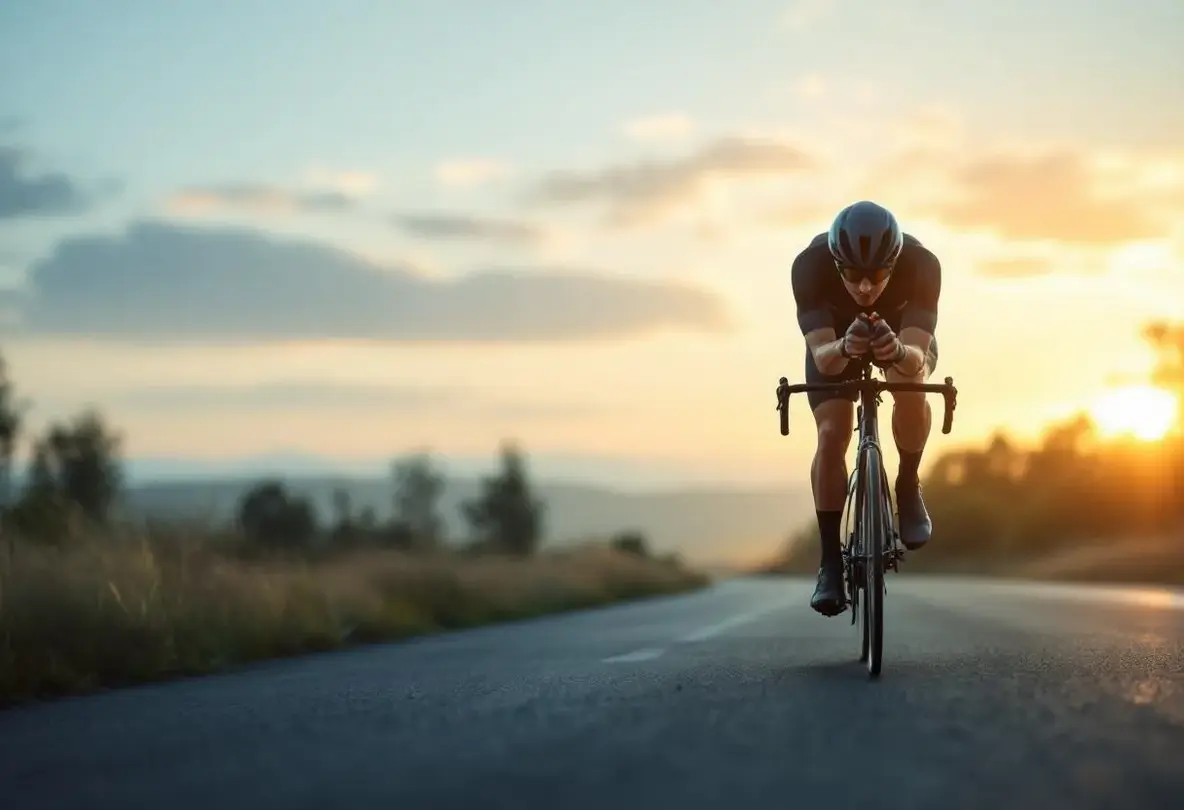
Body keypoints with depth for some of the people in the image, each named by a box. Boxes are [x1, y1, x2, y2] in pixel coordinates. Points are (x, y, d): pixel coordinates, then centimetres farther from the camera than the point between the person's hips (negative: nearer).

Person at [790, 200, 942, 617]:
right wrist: (844, 348, -64)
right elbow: (822, 357, -42)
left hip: (904, 336, 0)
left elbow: (917, 358, -44)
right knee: (832, 435, -19)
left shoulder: (921, 264, -38)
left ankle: (908, 485, -6)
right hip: (835, 341, 0)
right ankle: (830, 562, -9)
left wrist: (898, 353, -66)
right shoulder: (810, 265, -37)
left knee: (910, 389, -32)